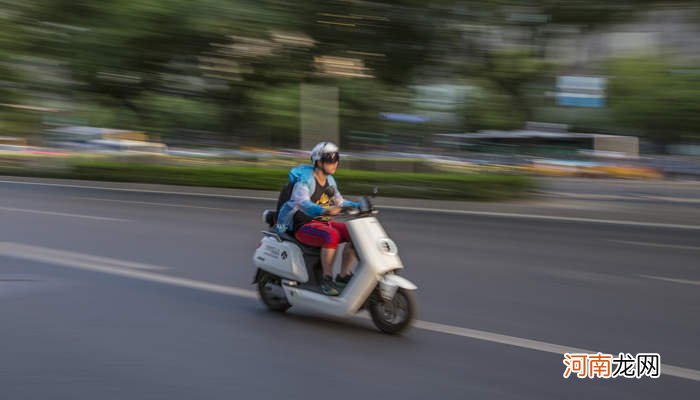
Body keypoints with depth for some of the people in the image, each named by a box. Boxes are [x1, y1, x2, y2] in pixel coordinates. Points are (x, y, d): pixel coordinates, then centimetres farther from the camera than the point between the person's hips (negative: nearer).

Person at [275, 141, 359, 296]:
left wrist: (358, 206, 4)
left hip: (324, 223, 8)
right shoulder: (305, 180, -15)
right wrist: (324, 211, -51)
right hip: (303, 226, -8)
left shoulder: (329, 180, 10)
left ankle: (343, 276, -4)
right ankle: (327, 279, -24)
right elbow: (302, 203, -33)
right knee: (332, 236, -35)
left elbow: (339, 202, 20)